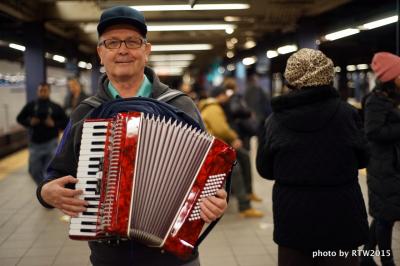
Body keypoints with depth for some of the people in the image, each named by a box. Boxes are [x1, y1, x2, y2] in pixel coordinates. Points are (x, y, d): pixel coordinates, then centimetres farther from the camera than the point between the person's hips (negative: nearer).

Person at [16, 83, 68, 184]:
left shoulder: (56, 107, 0)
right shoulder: (31, 106, 4)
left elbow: (66, 123, 3)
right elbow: (20, 118, 12)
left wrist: (54, 124, -14)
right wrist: (29, 122, -6)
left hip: (51, 144, -2)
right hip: (35, 144, 2)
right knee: (34, 171, 8)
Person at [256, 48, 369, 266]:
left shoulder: (275, 120, -6)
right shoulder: (346, 113, -10)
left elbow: (264, 170, 3)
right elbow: (363, 158, 4)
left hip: (292, 217, 1)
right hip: (340, 216, -1)